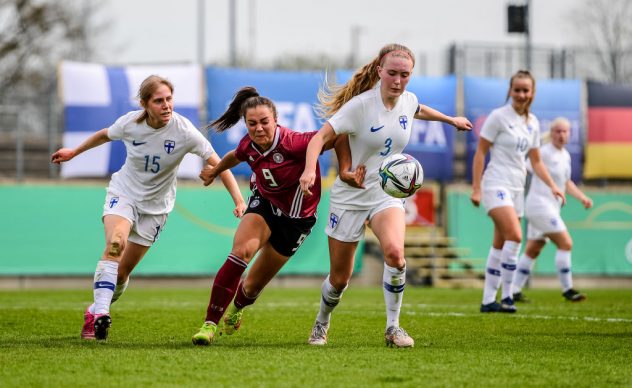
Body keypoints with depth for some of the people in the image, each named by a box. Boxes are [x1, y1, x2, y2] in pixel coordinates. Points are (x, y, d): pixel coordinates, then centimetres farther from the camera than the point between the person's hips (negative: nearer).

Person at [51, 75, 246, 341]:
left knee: (122, 272, 0)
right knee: (115, 244, -30)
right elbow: (105, 135, 9)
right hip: (123, 193, 0)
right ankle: (100, 312, -34)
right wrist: (74, 152, 23)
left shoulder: (184, 131, -21)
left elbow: (218, 164, -18)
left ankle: (95, 313, 24)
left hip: (155, 206, 0)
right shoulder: (130, 123, -15)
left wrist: (239, 200, -28)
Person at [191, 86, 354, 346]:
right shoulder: (248, 146, -12)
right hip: (264, 202, 3)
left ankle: (237, 306, 46)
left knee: (253, 285, 6)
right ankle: (210, 324, -19)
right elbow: (235, 156, 13)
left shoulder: (292, 143, -31)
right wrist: (214, 171, 33)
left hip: (295, 218, -3)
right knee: (240, 252, -27)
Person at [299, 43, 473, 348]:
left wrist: (451, 120, 39)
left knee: (394, 252, -28)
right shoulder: (360, 105, -19)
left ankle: (393, 326, -12)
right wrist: (310, 169, -43)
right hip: (350, 196, -3)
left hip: (387, 194, 3)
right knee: (339, 277, 5)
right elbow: (321, 137, -25)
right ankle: (321, 325, 36)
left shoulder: (408, 101, -3)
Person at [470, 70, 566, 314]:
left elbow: (535, 161, 19)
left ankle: (488, 301, 12)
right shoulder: (498, 117, -7)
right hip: (497, 184, -7)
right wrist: (476, 188, -12)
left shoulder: (532, 123, 11)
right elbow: (480, 153, -7)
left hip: (517, 189, 7)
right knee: (514, 236, -23)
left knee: (500, 246, 7)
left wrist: (552, 186, 7)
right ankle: (506, 295, -16)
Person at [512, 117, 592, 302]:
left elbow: (567, 183, 27)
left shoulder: (566, 156, 14)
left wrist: (582, 197, 14)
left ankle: (515, 291, 14)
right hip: (540, 206, -9)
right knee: (565, 243, -12)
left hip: (550, 209, 9)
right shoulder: (544, 152, -14)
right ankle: (567, 289, -8)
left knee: (532, 251, 10)